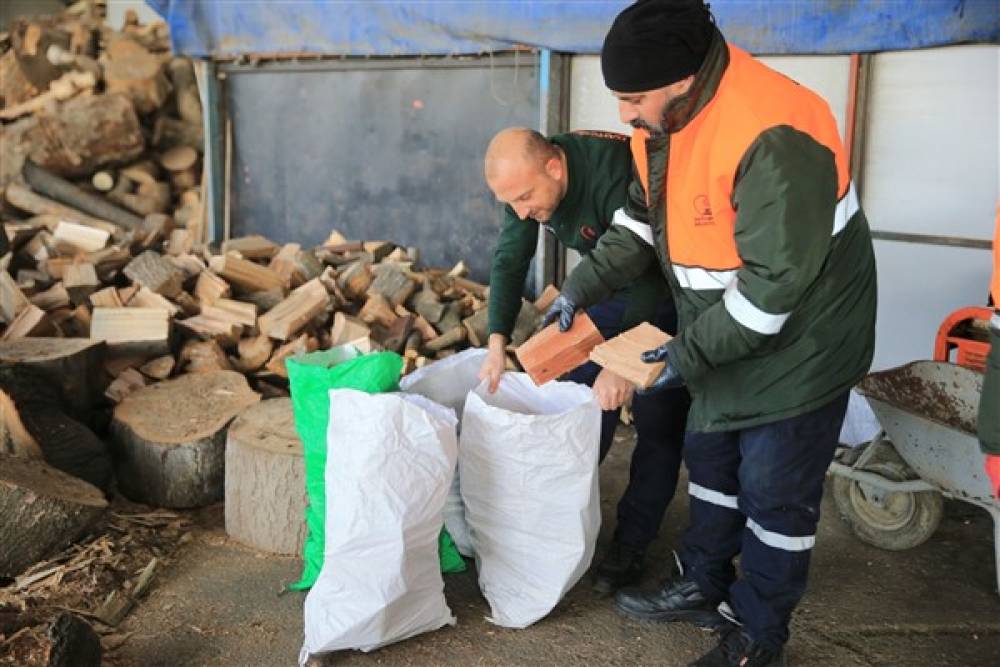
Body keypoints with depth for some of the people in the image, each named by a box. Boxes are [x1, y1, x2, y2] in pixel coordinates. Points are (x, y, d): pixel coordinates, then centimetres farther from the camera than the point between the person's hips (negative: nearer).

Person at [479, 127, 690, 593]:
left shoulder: (615, 174, -37)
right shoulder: (525, 178, -13)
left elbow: (649, 267, -37)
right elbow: (510, 259, -8)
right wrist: (498, 340, -20)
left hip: (667, 290, -7)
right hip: (611, 281, 7)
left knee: (659, 419, -5)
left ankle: (632, 543, 4)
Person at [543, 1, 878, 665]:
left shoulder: (773, 137, -33)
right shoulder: (667, 119, -4)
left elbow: (775, 281, -30)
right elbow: (641, 222, 9)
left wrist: (691, 354, -21)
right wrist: (583, 285, -3)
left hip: (798, 341, -8)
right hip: (722, 332, 9)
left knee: (774, 493, 4)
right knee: (710, 459, 20)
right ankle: (703, 585, 40)